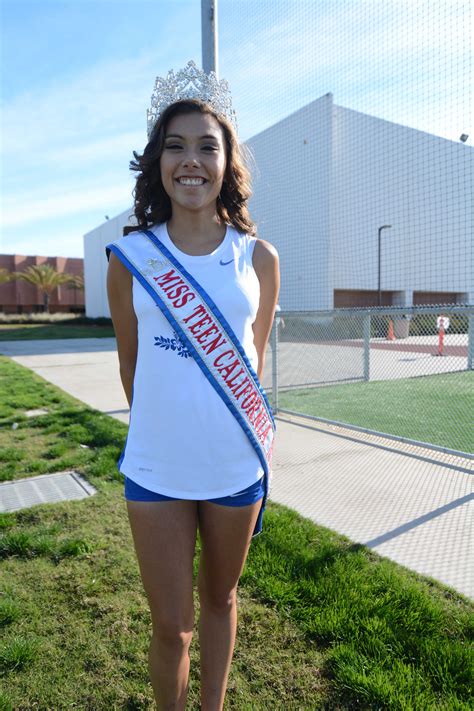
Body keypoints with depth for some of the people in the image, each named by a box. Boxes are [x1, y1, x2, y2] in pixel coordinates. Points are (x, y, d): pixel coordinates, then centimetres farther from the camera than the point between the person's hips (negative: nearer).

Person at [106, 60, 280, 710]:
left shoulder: (259, 258, -4)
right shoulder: (129, 258, -6)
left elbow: (255, 358, 6)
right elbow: (130, 363, 4)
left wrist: (260, 441, 11)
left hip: (237, 466, 2)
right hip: (157, 469, -1)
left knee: (220, 600, 23)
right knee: (171, 627, 11)